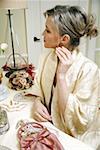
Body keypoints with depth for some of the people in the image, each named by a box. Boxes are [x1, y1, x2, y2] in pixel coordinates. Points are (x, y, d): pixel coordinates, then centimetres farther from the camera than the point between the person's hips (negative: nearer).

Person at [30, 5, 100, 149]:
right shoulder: (47, 56, -4)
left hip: (70, 138, -5)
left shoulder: (88, 70, -23)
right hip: (46, 125, 5)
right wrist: (37, 102, -15)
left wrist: (61, 76, -30)